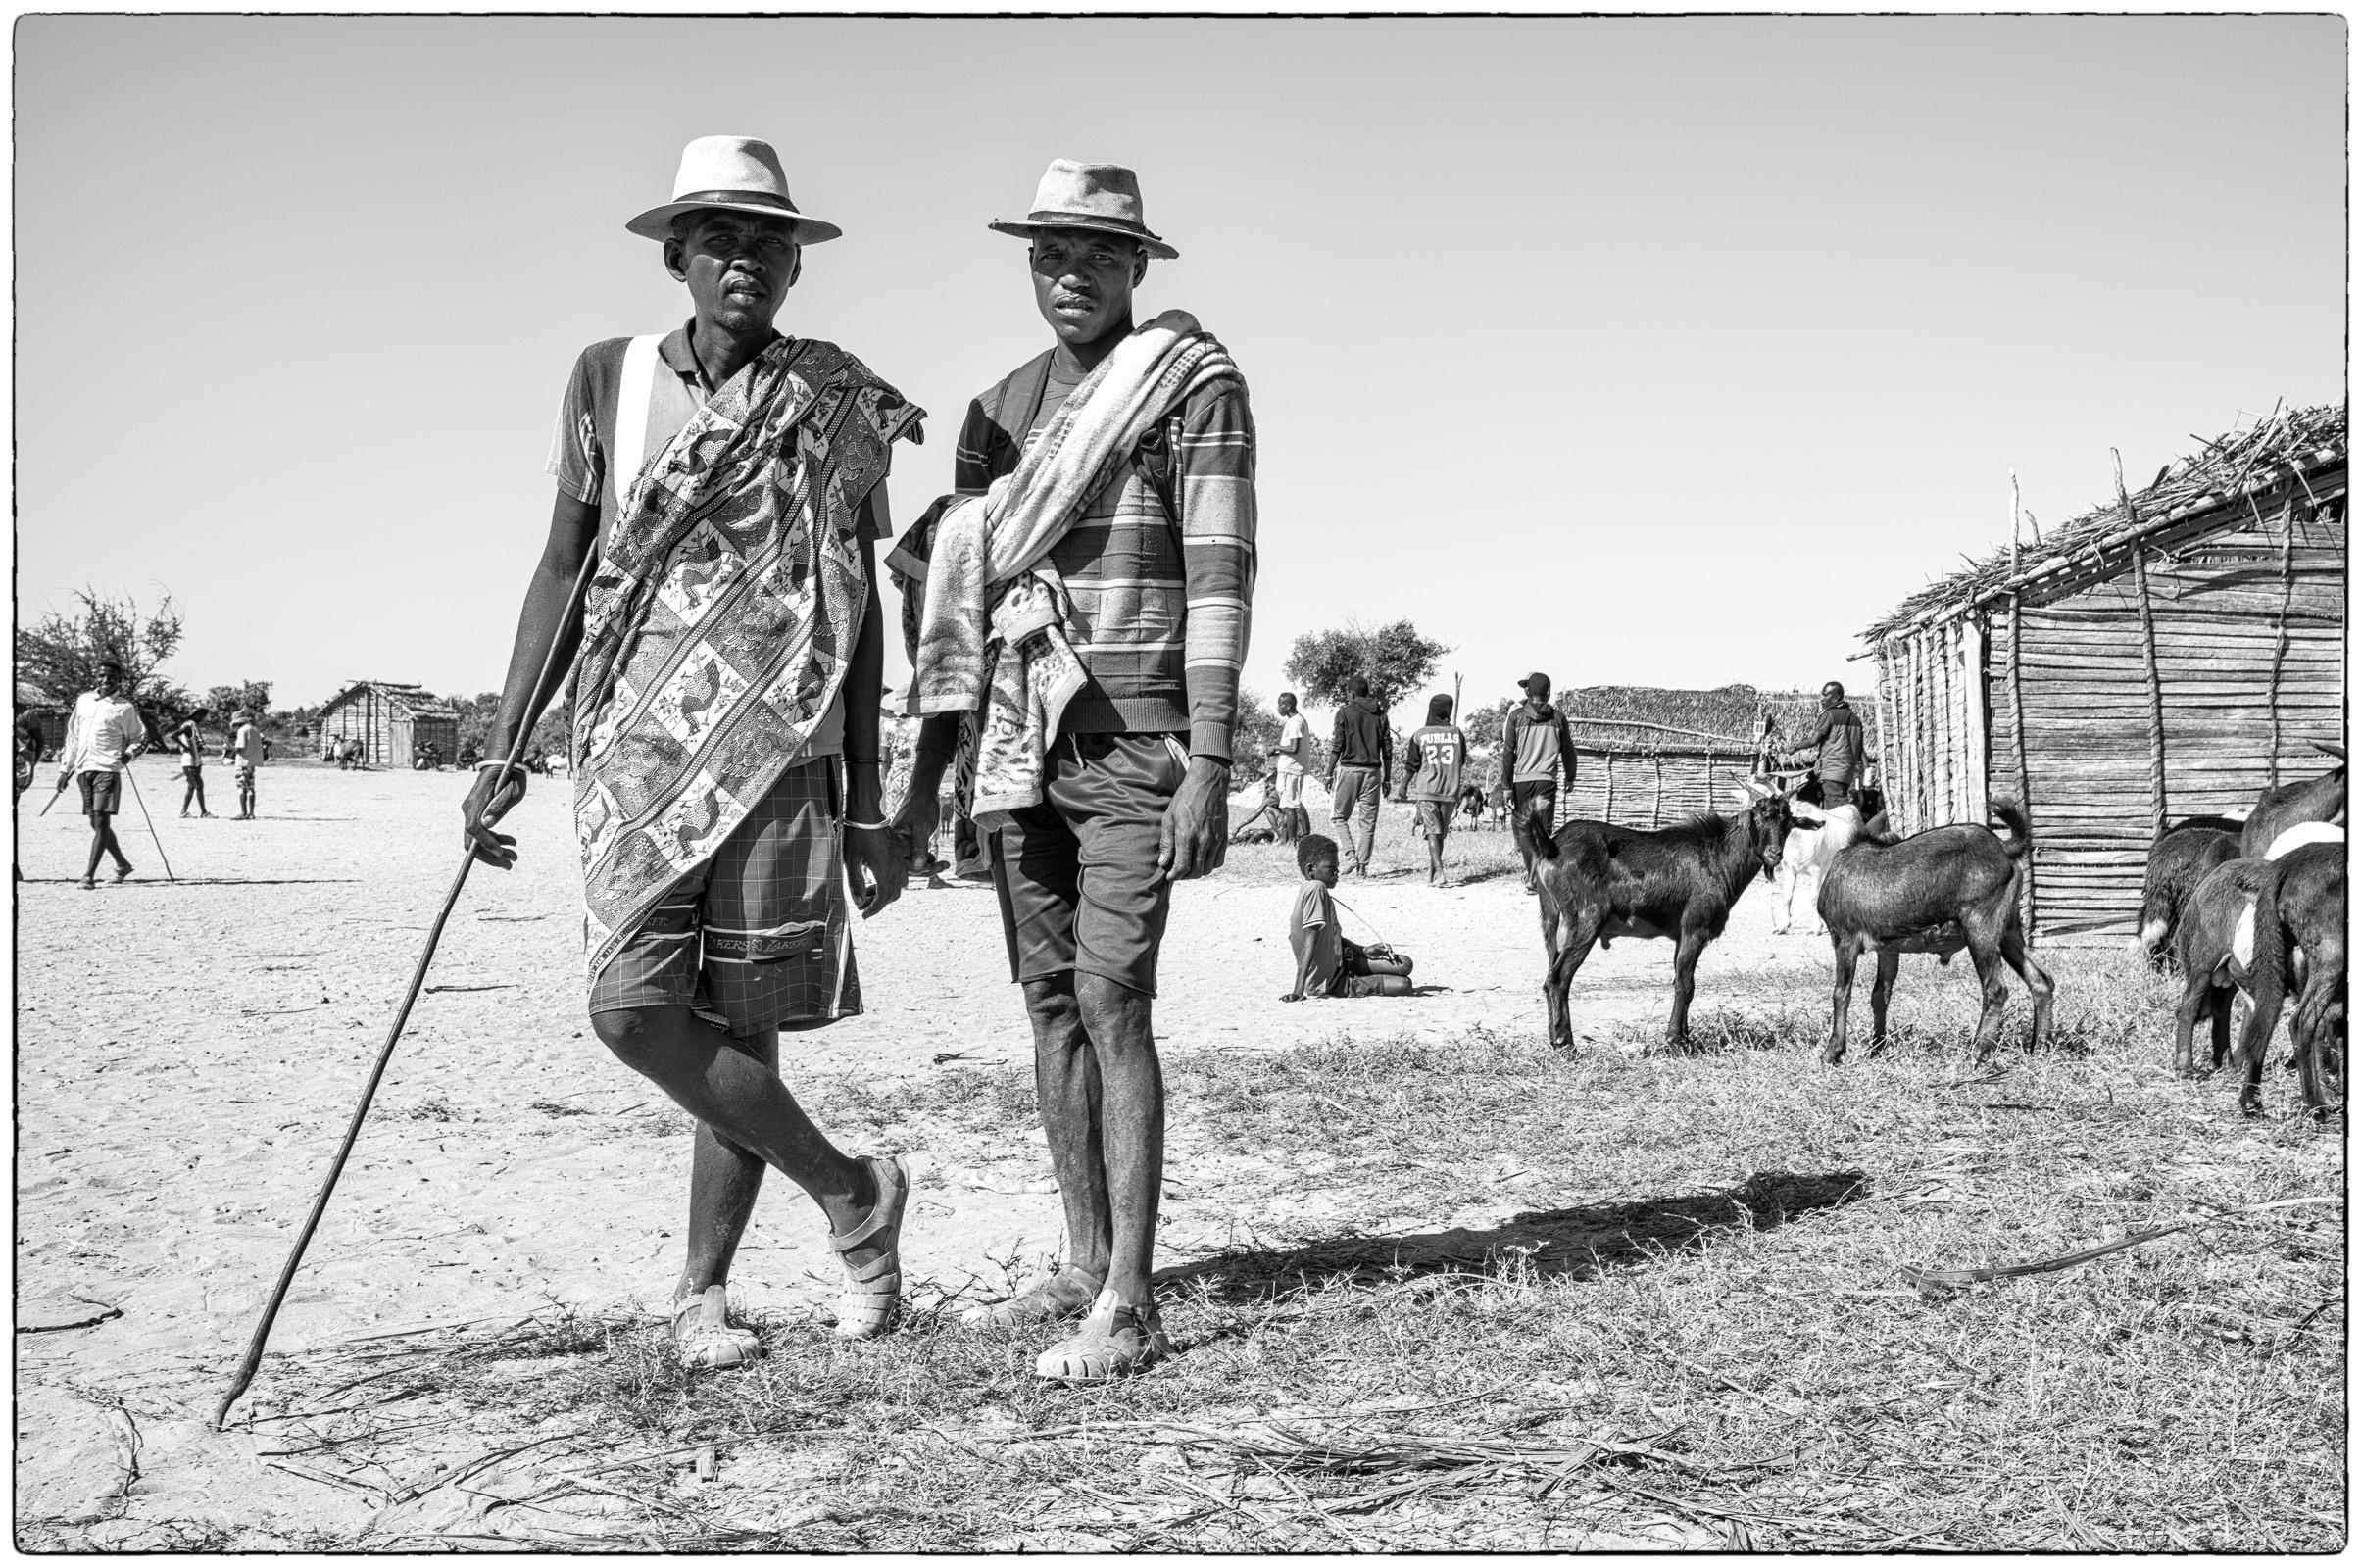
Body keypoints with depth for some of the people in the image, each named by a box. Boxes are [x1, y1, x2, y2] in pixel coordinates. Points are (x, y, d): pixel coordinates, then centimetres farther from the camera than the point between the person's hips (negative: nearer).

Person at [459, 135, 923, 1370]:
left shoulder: (840, 410, 4)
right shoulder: (609, 380, 7)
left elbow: (861, 614, 7)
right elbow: (562, 567, 10)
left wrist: (866, 805, 4)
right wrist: (503, 750, 5)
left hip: (781, 748, -1)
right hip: (638, 742, 1)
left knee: (741, 1023, 1)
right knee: (631, 1006, -13)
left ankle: (701, 1291, 17)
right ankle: (847, 1190, 4)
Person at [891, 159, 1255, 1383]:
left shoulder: (1194, 382, -3)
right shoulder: (1000, 408, 15)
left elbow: (1221, 576, -10)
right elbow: (960, 588, 17)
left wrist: (1210, 765, -18)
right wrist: (930, 766, 13)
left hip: (1135, 736, -6)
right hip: (1021, 735, 6)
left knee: (1112, 998, -13)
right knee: (1050, 999, 8)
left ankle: (1130, 1307, -10)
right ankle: (1086, 1267, 17)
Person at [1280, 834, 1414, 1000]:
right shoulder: (1316, 889, -24)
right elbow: (1310, 941, -30)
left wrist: (1363, 950, 8)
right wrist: (1299, 990, -33)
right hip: (1327, 982, -10)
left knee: (1404, 965, 10)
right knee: (1403, 985, -15)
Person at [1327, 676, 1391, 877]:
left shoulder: (1345, 712, -3)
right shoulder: (1380, 714, 8)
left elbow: (1337, 747, -6)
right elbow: (1387, 749, 8)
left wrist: (1329, 774, 0)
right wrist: (1386, 778, 13)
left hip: (1349, 769, -3)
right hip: (1373, 771, 3)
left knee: (1339, 816, 7)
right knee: (1367, 820, 6)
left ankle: (1351, 855, -11)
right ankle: (1363, 865, 4)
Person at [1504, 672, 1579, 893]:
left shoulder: (1516, 715, 0)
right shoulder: (1557, 718, 4)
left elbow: (1508, 753, -3)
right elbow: (1568, 752, 12)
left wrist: (1507, 786, 0)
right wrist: (1570, 777, 27)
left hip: (1521, 780, -1)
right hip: (1547, 781, 1)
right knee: (1544, 831, 1)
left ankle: (1532, 877, 1)